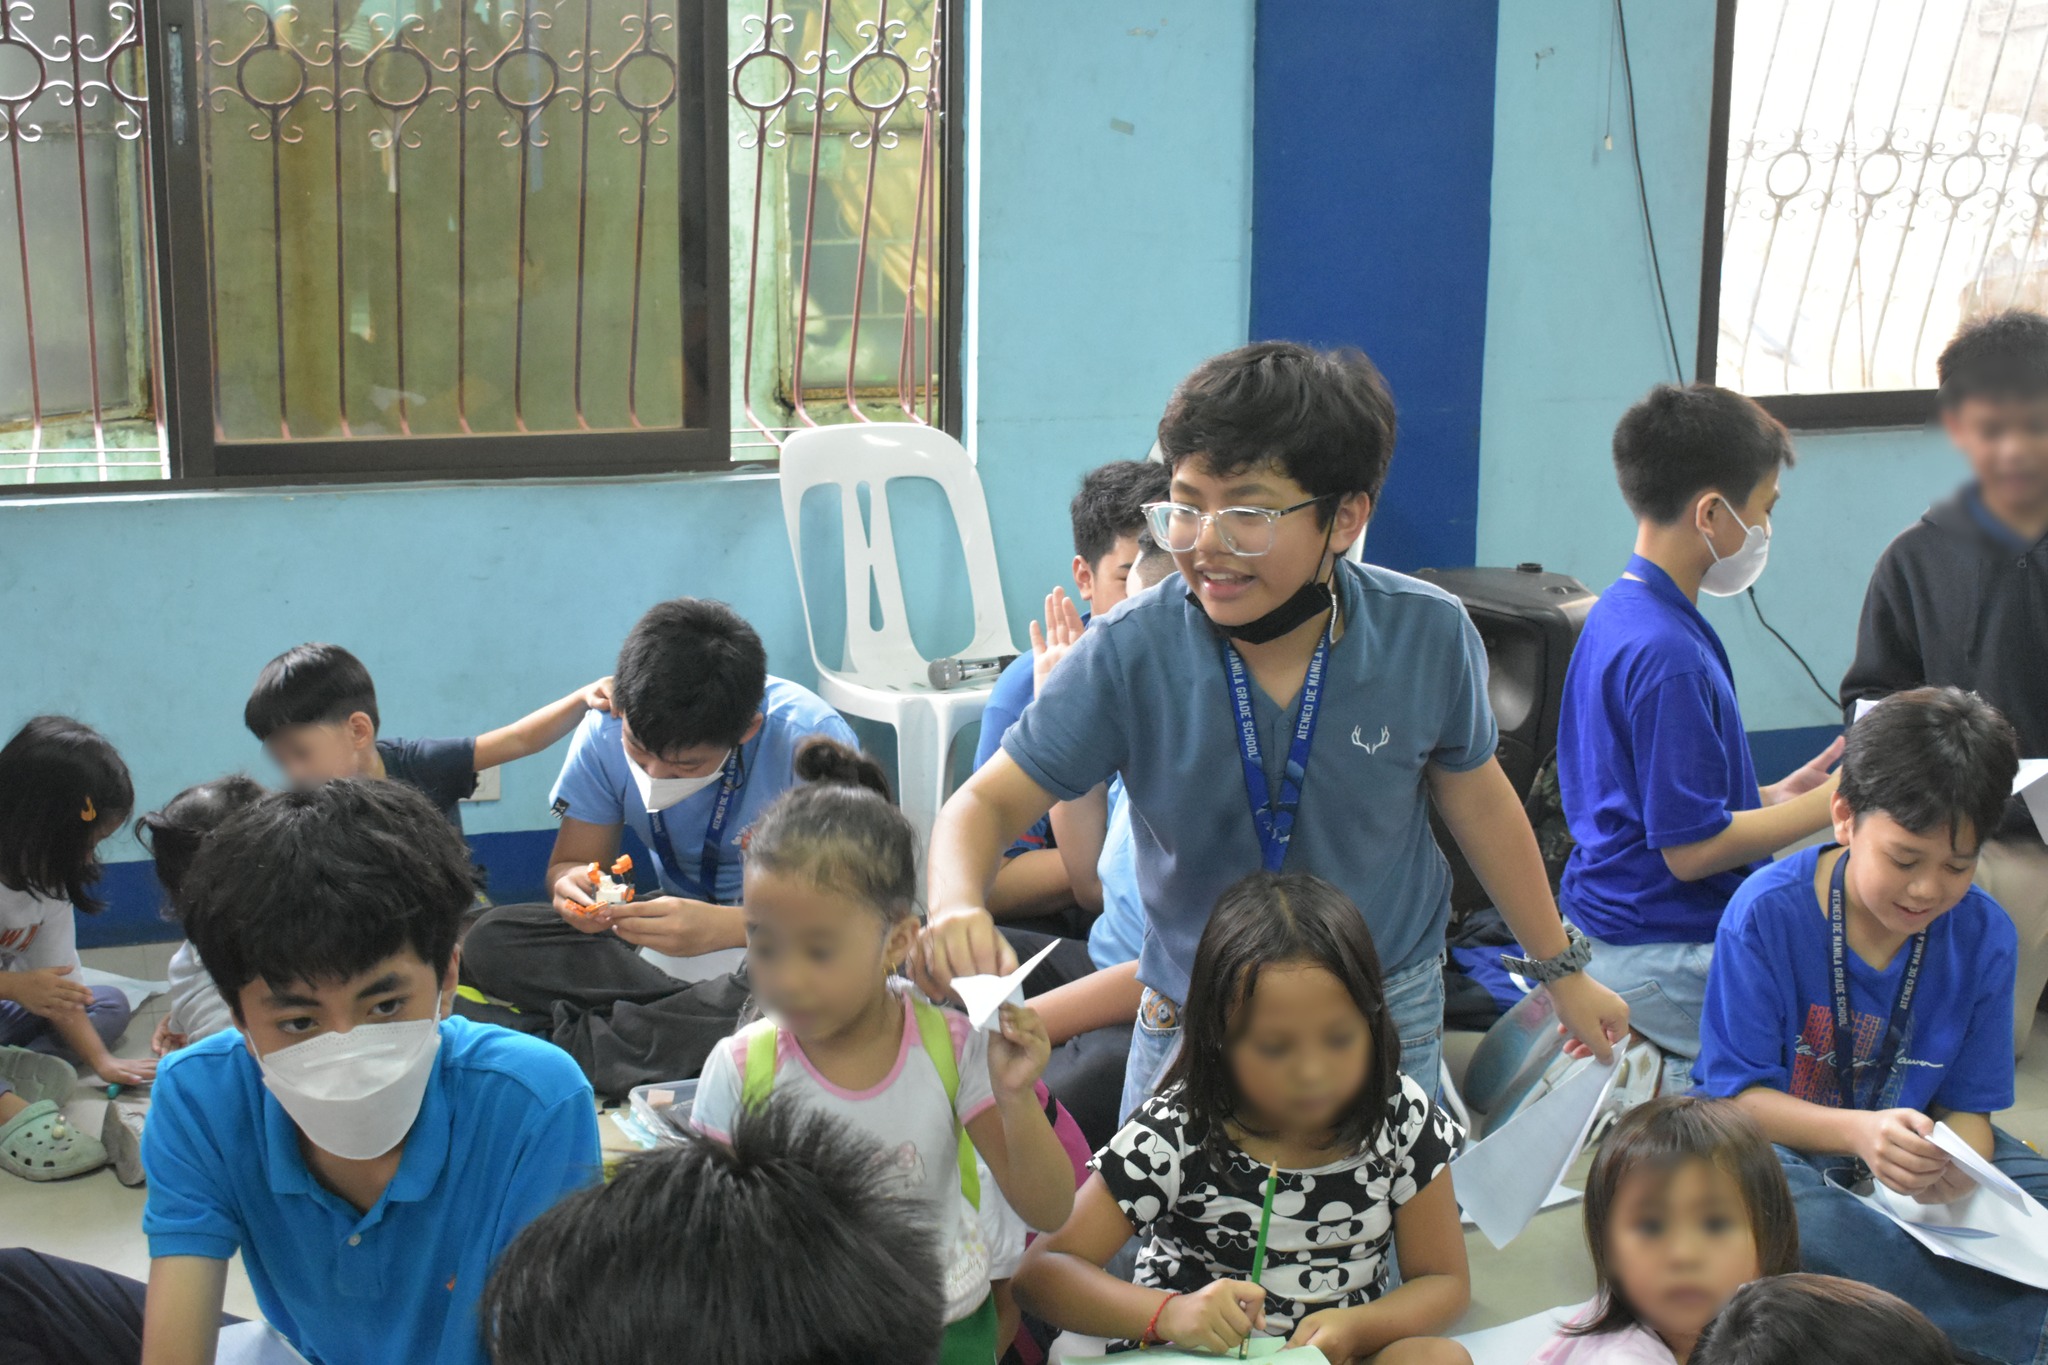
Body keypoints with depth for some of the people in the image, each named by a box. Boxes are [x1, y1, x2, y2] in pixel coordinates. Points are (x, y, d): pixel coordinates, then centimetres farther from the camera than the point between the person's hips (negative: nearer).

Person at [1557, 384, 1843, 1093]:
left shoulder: (1617, 612, 10)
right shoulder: (1668, 653, -22)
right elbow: (1692, 848, -20)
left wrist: (1778, 795, 14)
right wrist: (1827, 805, -11)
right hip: (1664, 957, -11)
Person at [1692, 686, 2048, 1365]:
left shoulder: (1985, 936, -5)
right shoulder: (1766, 912, -15)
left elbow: (1969, 1107, -2)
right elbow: (1736, 1095, -14)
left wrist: (1955, 1164, -28)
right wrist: (1859, 1132, -32)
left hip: (1912, 1150, 3)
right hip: (1776, 1140, -3)